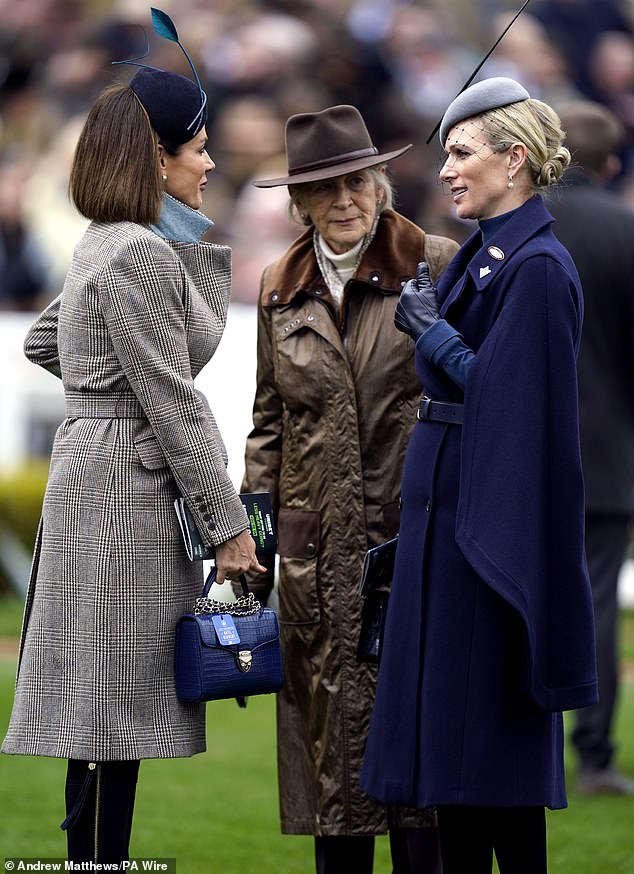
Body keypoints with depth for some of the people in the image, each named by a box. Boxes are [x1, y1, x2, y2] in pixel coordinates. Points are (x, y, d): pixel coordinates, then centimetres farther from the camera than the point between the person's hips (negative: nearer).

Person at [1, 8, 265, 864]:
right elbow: (173, 405, -17)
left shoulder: (107, 246, 15)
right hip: (127, 487, -10)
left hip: (97, 467, 10)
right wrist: (229, 525, -14)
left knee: (111, 711, 11)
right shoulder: (143, 256, -16)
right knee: (114, 706, -7)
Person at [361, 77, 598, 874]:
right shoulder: (480, 255, 13)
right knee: (445, 718, 10)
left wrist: (435, 335, -14)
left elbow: (522, 401, -20)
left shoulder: (537, 268, -15)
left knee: (488, 719, -6)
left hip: (491, 513, -10)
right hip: (445, 505, 10)